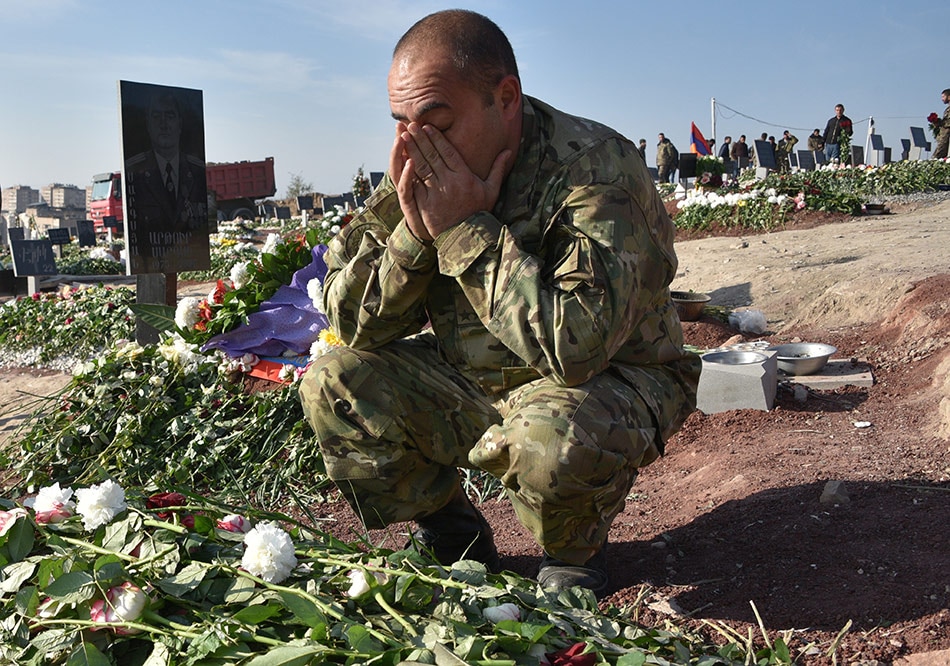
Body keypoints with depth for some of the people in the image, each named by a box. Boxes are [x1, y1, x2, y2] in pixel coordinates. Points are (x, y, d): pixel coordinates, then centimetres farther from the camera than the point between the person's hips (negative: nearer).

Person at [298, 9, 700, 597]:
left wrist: (464, 229, -32)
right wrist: (413, 232, -24)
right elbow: (350, 322, -7)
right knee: (333, 384, -8)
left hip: (610, 383, -6)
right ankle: (454, 542, 11)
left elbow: (576, 345, -38)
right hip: (471, 384, 6)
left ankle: (577, 552, -1)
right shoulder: (420, 170, -7)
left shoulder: (596, 169, -26)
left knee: (552, 437, -38)